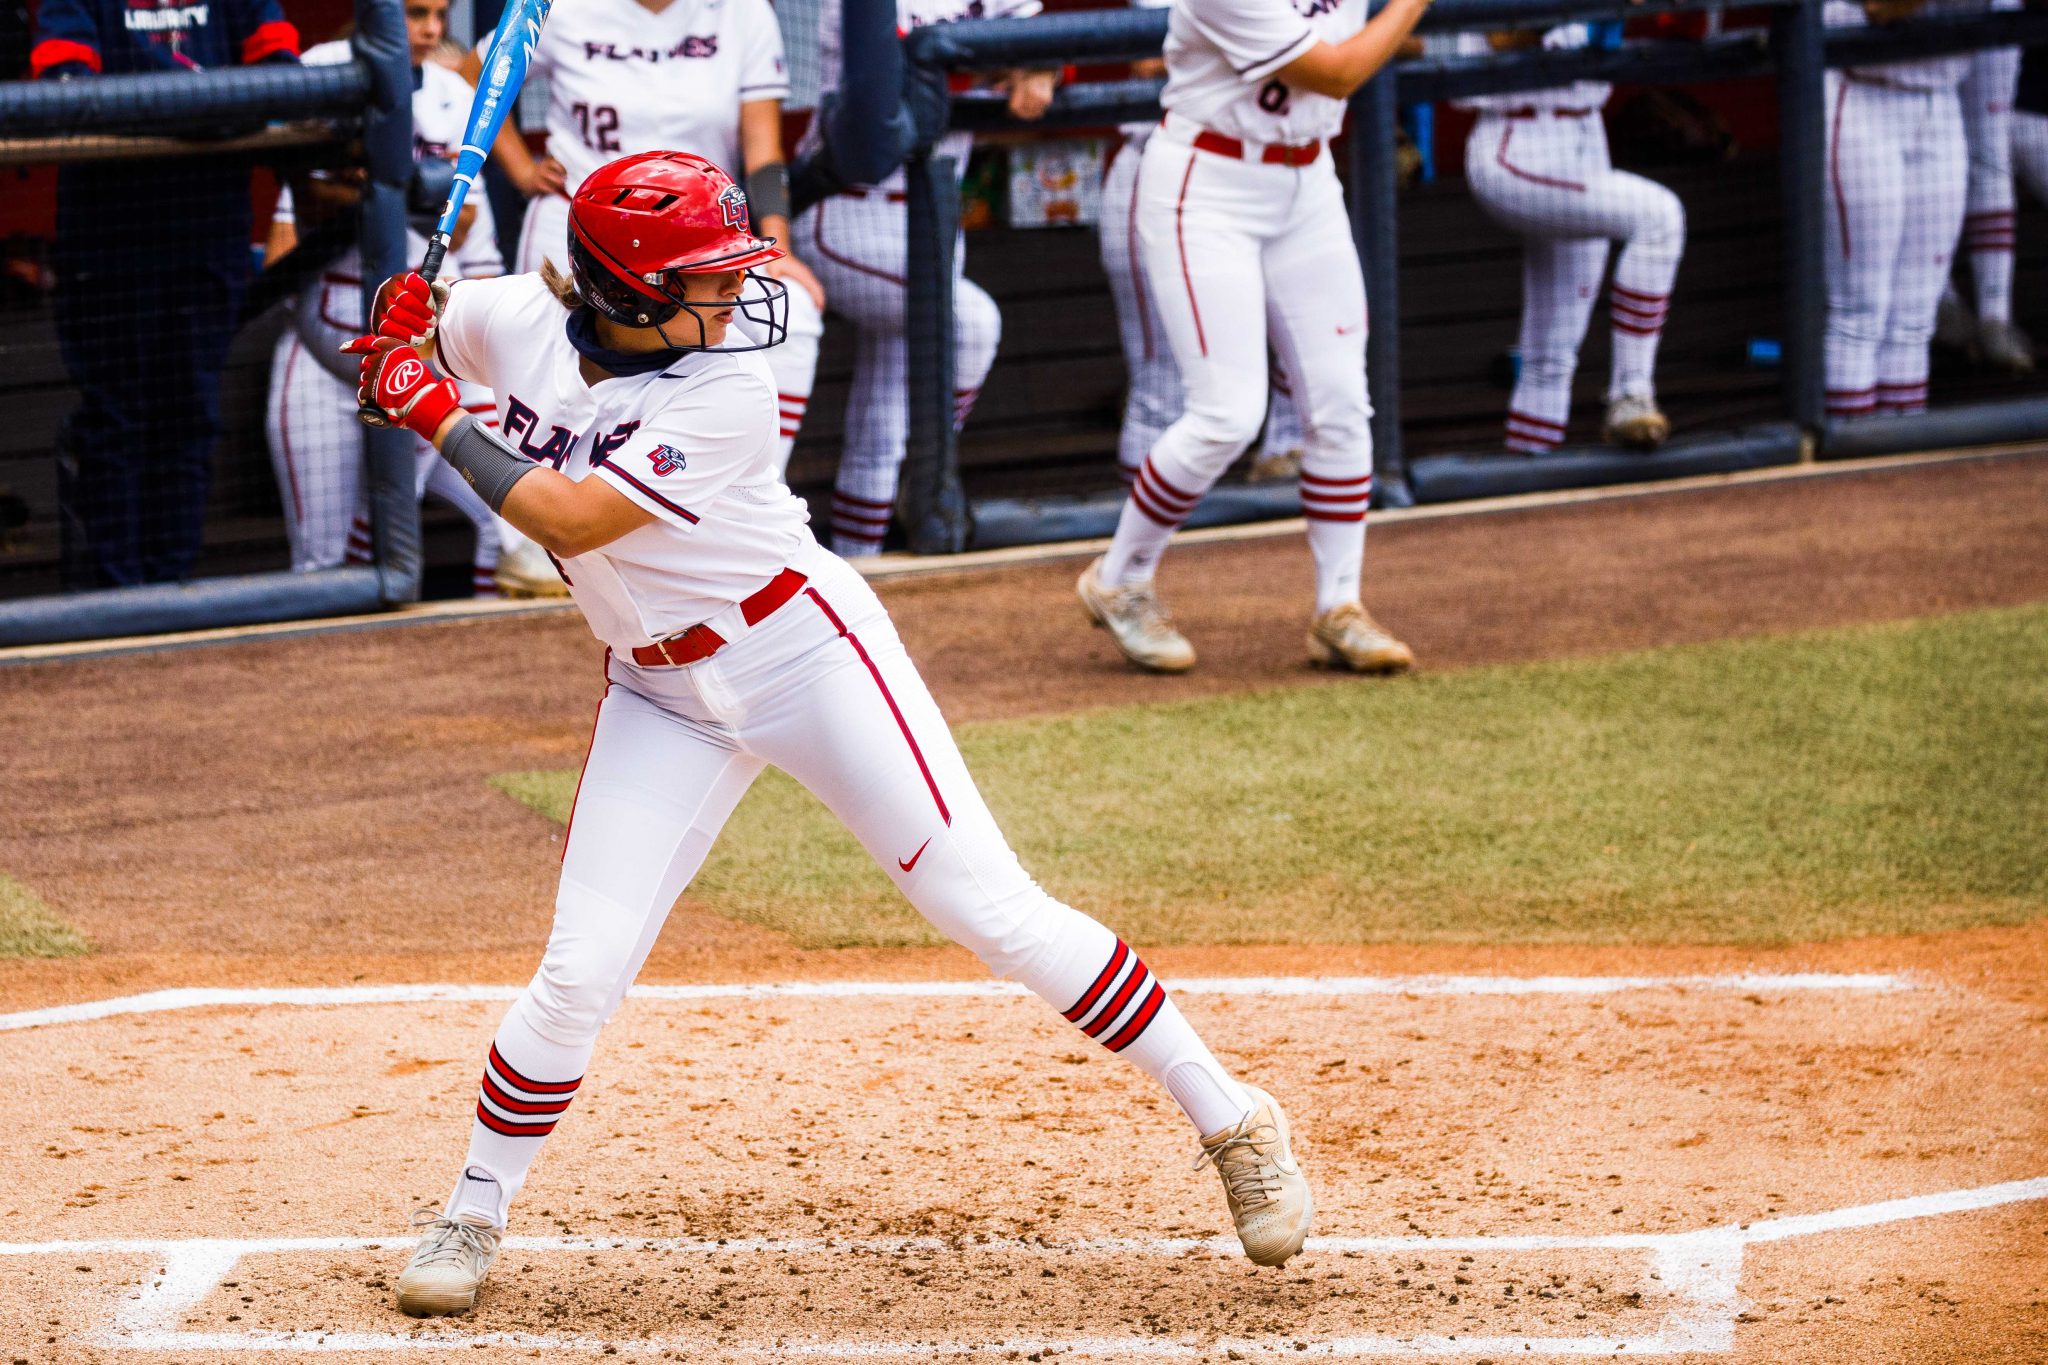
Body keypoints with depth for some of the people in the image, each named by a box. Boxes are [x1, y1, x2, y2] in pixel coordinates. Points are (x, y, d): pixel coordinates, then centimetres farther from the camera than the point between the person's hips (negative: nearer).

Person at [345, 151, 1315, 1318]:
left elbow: (570, 520, -28)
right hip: (665, 698, 4)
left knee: (990, 909, -8)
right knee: (581, 972, -5)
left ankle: (1232, 1120, -1)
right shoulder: (516, 320, -9)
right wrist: (404, 329, -11)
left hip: (803, 654, -4)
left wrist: (438, 419, -24)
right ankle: (472, 1216, 14)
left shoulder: (728, 400, -23)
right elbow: (413, 347, 12)